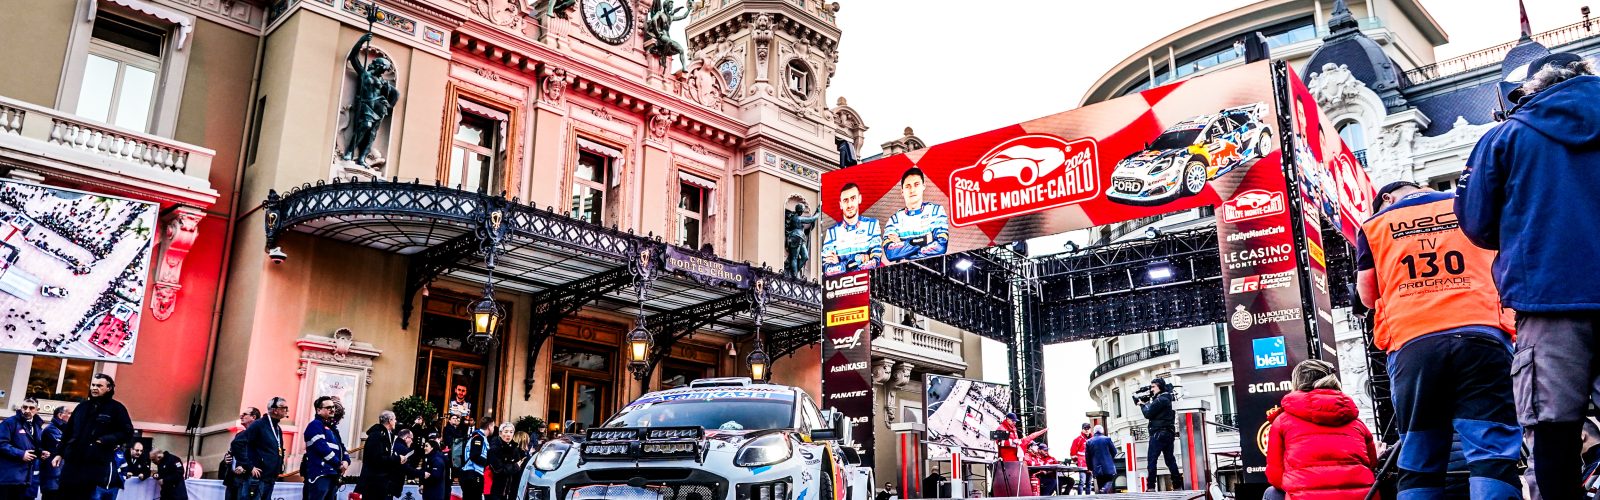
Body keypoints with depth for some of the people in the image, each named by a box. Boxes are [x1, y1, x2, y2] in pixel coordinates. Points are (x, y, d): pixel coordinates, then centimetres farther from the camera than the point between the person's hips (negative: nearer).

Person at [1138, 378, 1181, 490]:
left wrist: (1143, 404, 5)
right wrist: (1148, 403, 11)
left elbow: (1148, 414, -11)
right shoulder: (1167, 398, 16)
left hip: (1159, 434, -9)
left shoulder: (1160, 400, -13)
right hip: (1169, 433, 9)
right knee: (1170, 460, 11)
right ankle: (1178, 484, 11)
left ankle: (1151, 487, -12)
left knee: (1151, 460, -8)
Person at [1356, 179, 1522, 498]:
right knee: (1494, 452, -7)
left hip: (1411, 343, 0)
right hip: (1482, 332, 0)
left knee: (1418, 462, 3)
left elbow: (1368, 296, 17)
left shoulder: (1373, 225, 17)